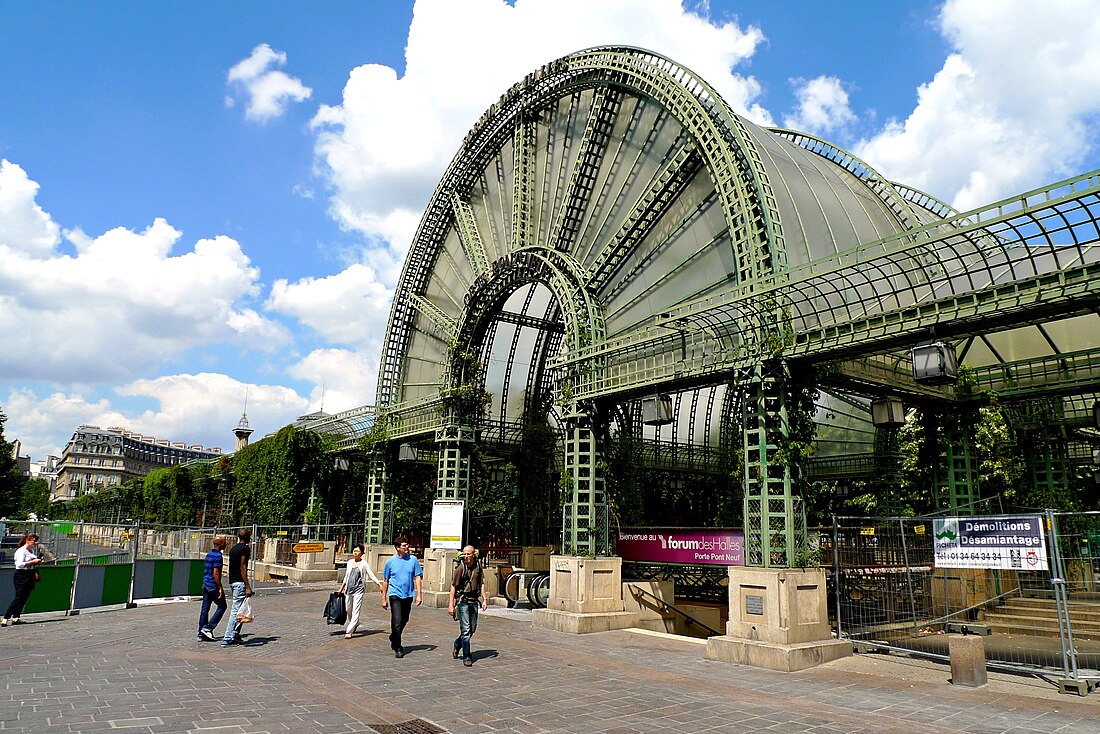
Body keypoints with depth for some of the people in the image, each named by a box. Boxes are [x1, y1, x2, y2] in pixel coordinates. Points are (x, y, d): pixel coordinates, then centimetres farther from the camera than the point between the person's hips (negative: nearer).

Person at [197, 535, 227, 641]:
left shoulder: (208, 554, 12)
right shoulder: (217, 556, -17)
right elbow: (215, 573, -20)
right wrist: (220, 588, -16)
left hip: (205, 585, 9)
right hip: (213, 586, -9)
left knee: (204, 609, 9)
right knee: (222, 606, 5)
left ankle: (201, 633, 12)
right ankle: (208, 628, 0)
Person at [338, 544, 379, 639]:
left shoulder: (364, 564, -3)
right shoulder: (349, 562, 11)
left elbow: (371, 575, -2)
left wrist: (379, 583, -15)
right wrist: (341, 588, 24)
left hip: (358, 590, -5)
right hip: (348, 589, 5)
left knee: (355, 611, -10)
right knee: (349, 610, 14)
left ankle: (349, 631, -11)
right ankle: (355, 624, 38)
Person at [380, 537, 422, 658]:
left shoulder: (413, 560, 1)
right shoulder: (390, 561, -1)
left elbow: (418, 577, 3)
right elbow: (385, 580, 7)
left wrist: (419, 595, -4)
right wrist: (384, 598, 6)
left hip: (408, 595, 3)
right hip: (395, 595, -3)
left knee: (404, 621, 15)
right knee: (397, 622, -10)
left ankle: (393, 638, 40)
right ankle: (397, 648, 1)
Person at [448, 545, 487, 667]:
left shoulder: (478, 566, 4)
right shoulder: (460, 568, -10)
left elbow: (482, 583, 11)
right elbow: (453, 586, -8)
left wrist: (484, 599, 1)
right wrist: (451, 604, -11)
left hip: (474, 601, 5)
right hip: (463, 601, -5)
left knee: (473, 629, 12)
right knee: (465, 629, -7)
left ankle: (457, 644, 36)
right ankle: (467, 657, 2)